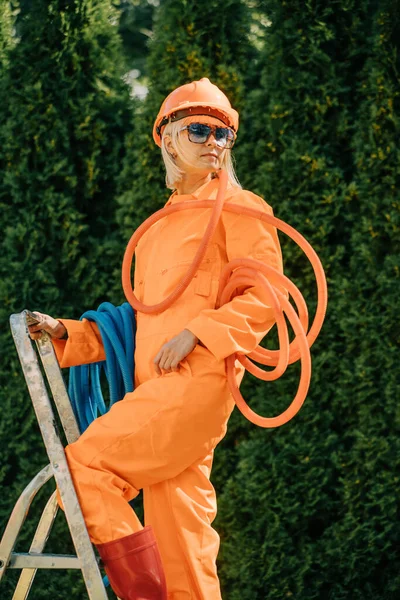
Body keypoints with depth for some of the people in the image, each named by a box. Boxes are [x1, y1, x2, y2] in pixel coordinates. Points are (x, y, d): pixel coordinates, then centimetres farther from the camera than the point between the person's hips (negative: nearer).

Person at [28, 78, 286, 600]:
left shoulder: (238, 207, 4)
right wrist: (65, 334, 15)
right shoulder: (159, 227, 26)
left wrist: (196, 333, -16)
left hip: (198, 381, -7)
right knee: (178, 543, 3)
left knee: (83, 466, -17)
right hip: (156, 390, 7)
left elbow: (264, 298, -5)